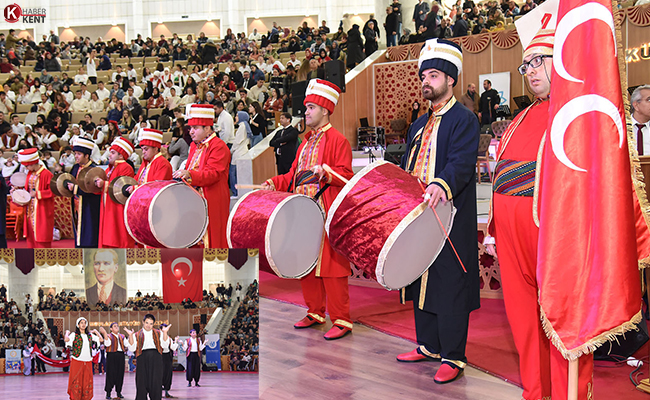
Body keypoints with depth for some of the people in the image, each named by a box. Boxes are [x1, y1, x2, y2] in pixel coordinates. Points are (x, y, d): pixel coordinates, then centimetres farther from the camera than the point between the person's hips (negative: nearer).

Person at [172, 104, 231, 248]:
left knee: (209, 242, -6)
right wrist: (181, 177, 8)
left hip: (211, 202, -8)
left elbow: (213, 173, -21)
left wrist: (189, 175, -34)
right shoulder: (194, 146, 17)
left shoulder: (218, 147, -10)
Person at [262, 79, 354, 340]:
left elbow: (346, 175, -13)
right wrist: (275, 182, 9)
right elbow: (294, 174, 24)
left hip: (327, 216, -8)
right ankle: (315, 312, 24)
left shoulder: (338, 140, -5)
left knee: (330, 267, -7)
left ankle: (341, 321, 0)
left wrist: (325, 171, -29)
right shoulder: (306, 142, 20)